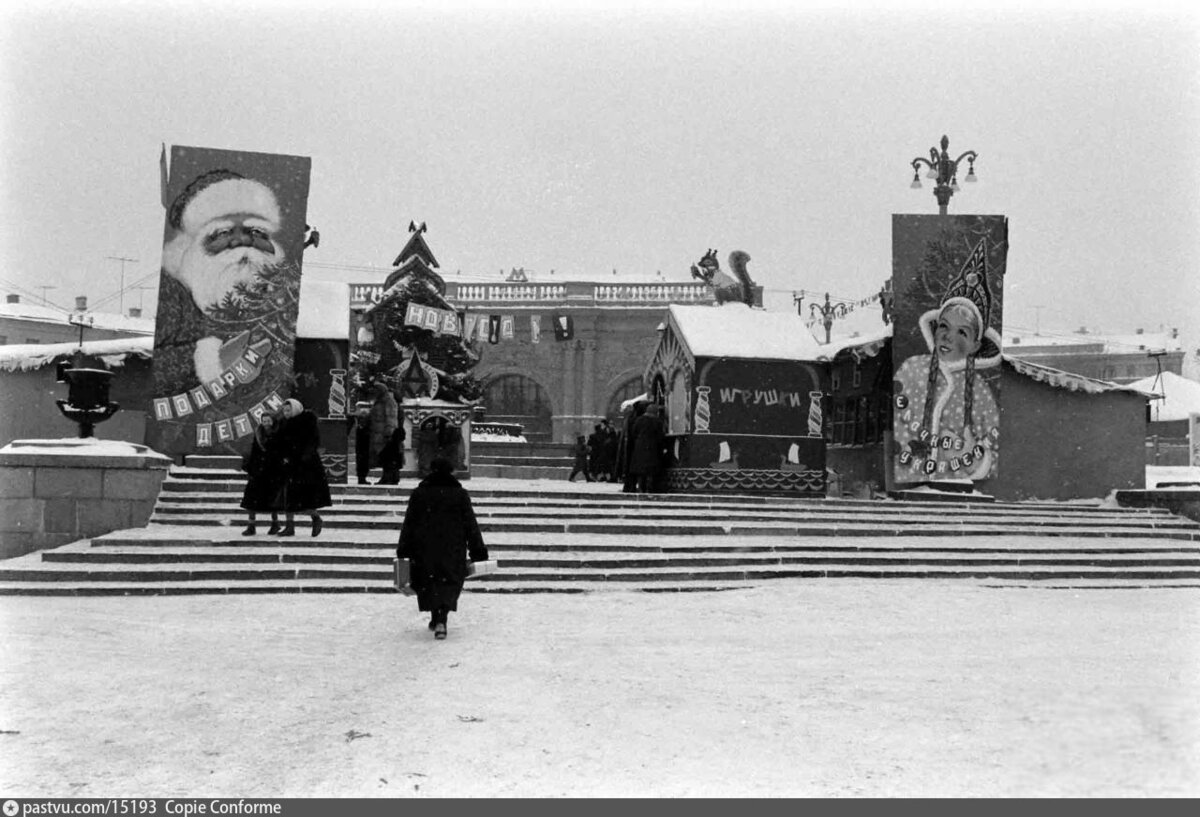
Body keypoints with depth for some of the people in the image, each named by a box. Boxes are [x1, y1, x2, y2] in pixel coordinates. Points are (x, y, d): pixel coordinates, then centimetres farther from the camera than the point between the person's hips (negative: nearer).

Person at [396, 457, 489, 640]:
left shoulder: (419, 493, 1)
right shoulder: (460, 494, -1)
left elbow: (408, 524, 3)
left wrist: (404, 551, 8)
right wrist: (478, 551, 6)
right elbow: (471, 524, 1)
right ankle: (442, 620, -16)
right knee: (449, 584, 2)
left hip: (424, 549, 1)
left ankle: (435, 618, 23)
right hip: (453, 550, -1)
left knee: (429, 583, 17)